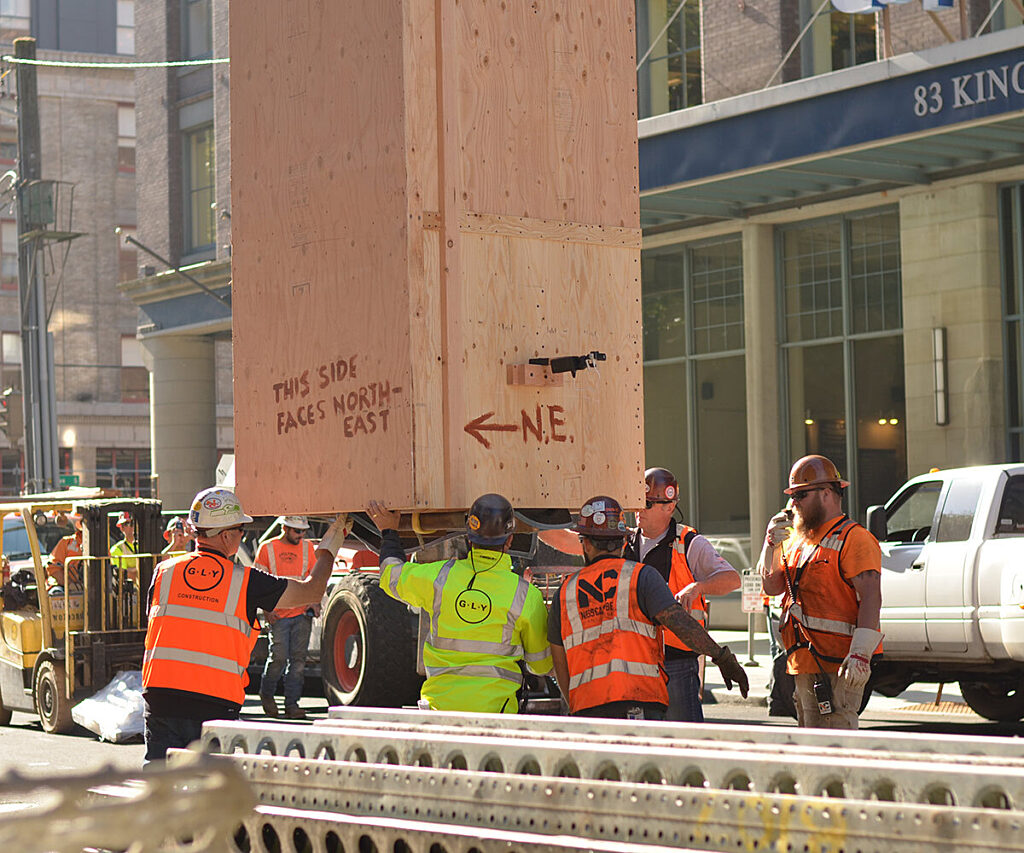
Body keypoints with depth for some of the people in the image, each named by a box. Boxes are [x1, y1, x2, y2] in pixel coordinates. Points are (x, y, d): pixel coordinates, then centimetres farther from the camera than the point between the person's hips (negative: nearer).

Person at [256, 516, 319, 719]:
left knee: (298, 659, 0)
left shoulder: (307, 547, 11)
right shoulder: (267, 548, 0)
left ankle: (292, 704, 5)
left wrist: (315, 603, 4)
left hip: (302, 614, 3)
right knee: (279, 658, -6)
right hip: (278, 615, -3)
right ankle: (266, 694, 17)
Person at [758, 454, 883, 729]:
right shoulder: (796, 540, 20)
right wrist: (772, 544, 4)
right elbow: (772, 587, 20)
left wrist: (860, 653, -25)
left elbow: (871, 597, -17)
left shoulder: (853, 539, -9)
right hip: (804, 665, 9)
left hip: (837, 665, -9)